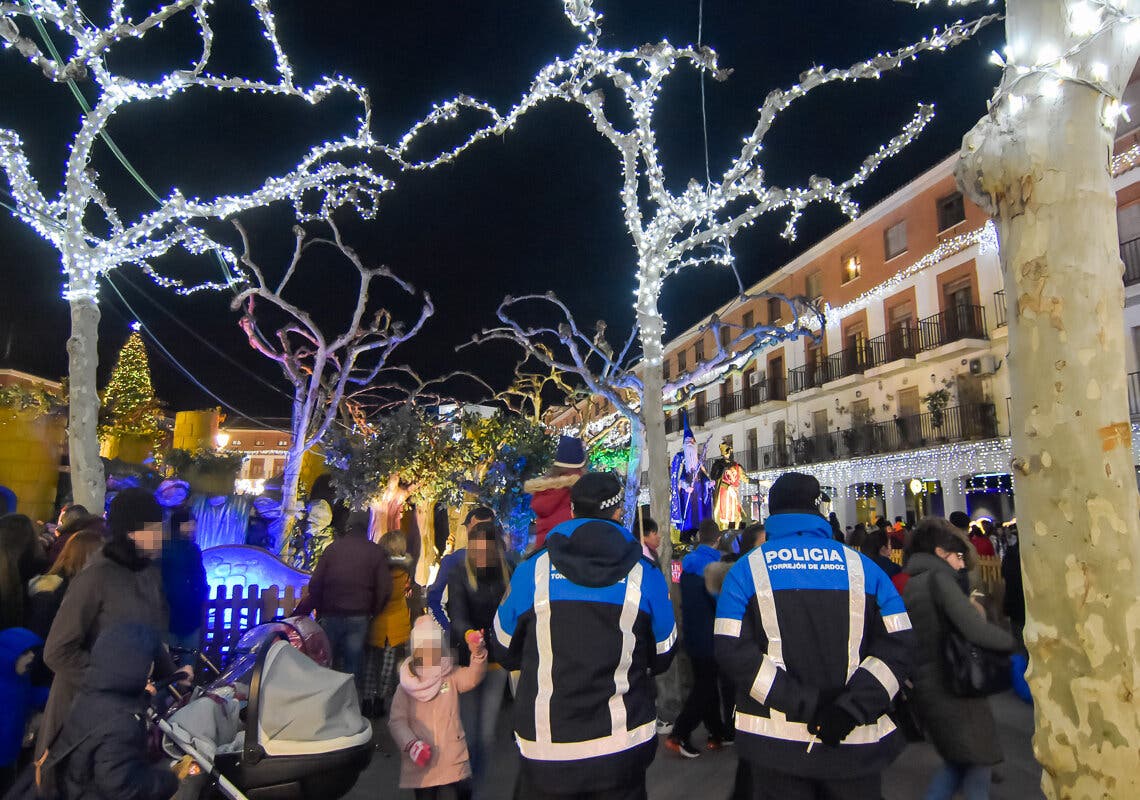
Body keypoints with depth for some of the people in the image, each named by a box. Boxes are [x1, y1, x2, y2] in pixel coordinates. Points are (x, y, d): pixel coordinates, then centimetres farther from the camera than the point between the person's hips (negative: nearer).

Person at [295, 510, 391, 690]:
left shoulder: (332, 548, 2)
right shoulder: (377, 552, -1)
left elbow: (315, 584, 0)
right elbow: (384, 589, -4)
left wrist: (318, 608, 10)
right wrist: (372, 612, 8)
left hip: (330, 615, 1)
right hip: (359, 617, -1)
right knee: (352, 665, 6)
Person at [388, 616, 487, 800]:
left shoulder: (452, 677, 1)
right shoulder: (407, 685, 1)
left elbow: (473, 677, -17)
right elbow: (397, 721, -3)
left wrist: (477, 653, -36)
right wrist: (411, 744, -20)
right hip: (420, 764, 1)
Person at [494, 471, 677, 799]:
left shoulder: (530, 571, -8)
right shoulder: (645, 576, -8)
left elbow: (506, 654, 5)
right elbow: (661, 658, 4)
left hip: (546, 752, 0)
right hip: (622, 751, 0)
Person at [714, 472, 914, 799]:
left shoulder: (747, 569, -2)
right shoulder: (861, 566, 2)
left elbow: (732, 649, -13)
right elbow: (899, 644, -6)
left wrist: (804, 704, -14)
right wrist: (851, 708, -13)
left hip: (775, 739, -1)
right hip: (856, 746, 1)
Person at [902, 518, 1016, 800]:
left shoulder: (908, 584, 13)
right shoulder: (939, 577, -14)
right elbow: (975, 630, -24)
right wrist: (1012, 642, -9)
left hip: (924, 688, 8)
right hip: (954, 688, -8)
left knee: (958, 762, 21)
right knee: (979, 762, 7)